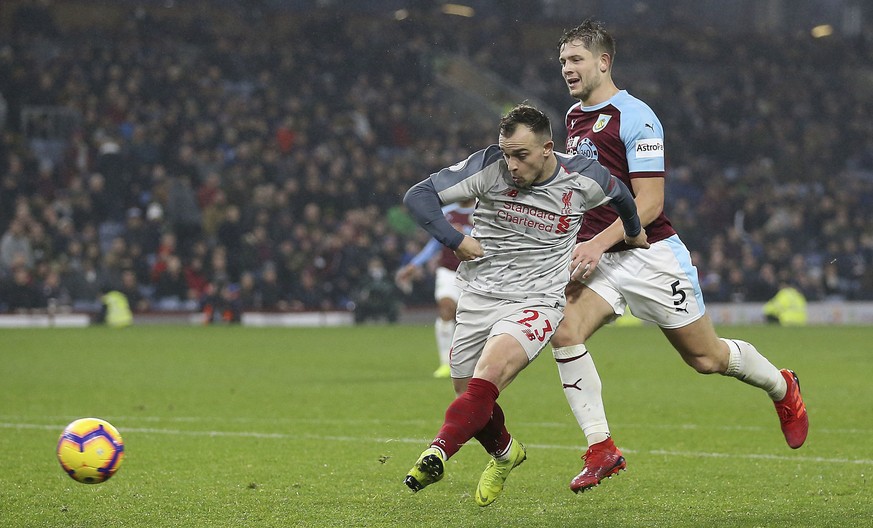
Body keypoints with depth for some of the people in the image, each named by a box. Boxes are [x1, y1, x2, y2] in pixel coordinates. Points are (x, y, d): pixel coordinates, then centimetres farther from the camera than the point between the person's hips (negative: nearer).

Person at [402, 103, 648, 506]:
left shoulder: (582, 179, -6)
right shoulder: (489, 167, -9)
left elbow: (619, 192, 20)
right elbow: (418, 196, -6)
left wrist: (634, 232, 38)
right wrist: (454, 240, -17)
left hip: (536, 302, -3)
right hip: (478, 297, 3)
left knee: (489, 371, -29)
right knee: (469, 398, 5)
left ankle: (437, 453, -45)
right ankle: (504, 453, 37)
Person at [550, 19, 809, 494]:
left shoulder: (634, 117, -15)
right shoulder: (573, 117, 10)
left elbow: (649, 202, -19)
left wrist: (598, 244, -28)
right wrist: (577, 243, 17)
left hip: (650, 256, -6)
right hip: (598, 257, 6)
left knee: (706, 357, 5)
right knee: (564, 332, -20)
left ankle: (782, 388, 36)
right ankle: (601, 450, -14)